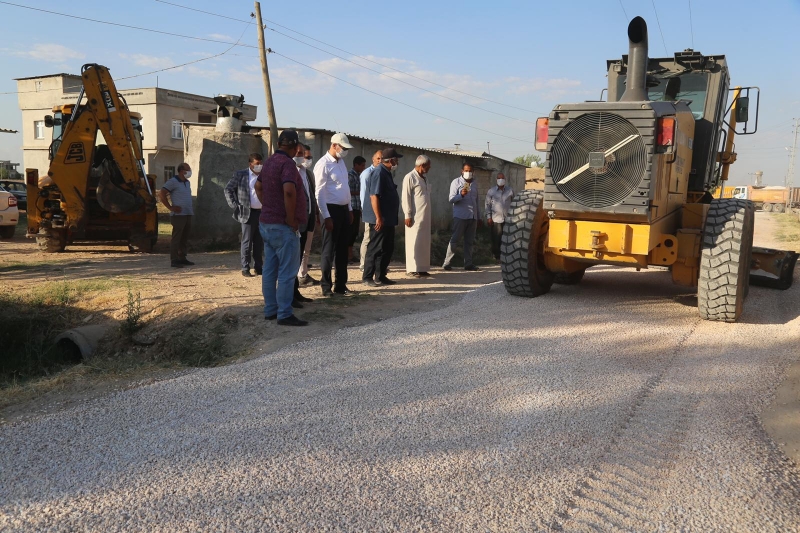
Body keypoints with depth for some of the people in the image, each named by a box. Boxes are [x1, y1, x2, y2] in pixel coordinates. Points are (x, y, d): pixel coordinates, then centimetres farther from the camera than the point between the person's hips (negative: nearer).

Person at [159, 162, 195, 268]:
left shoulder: (187, 182, 17)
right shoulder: (173, 181, -9)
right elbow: (161, 194, -15)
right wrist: (170, 207, -15)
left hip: (188, 214, 8)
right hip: (178, 215, -8)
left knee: (184, 238, 11)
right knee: (176, 238, -6)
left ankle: (182, 258, 18)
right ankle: (174, 260, -5)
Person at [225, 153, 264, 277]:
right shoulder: (240, 175, 0)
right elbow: (228, 189, 3)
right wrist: (235, 206, -4)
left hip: (262, 213, 4)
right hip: (248, 213, -3)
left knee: (259, 242, 9)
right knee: (247, 242, -1)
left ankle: (259, 268, 17)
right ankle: (245, 269, 4)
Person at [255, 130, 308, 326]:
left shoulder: (269, 162, 14)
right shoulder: (287, 163, -16)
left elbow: (258, 187, 27)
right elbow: (289, 191, -31)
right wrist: (291, 218, -21)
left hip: (267, 223, 9)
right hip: (283, 226, -9)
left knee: (270, 269, 13)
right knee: (287, 271, -5)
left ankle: (270, 310, 20)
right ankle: (284, 314, -3)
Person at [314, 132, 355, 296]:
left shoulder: (341, 162, 12)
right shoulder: (323, 164, -13)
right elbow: (319, 193, -16)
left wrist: (350, 209, 17)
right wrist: (326, 217, -19)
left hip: (344, 209, 8)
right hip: (332, 209, -8)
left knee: (342, 249, 13)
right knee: (329, 250, 0)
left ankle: (341, 285, 22)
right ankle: (326, 287, 10)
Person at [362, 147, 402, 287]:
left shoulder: (387, 173, 15)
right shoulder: (379, 173, -15)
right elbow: (374, 197, -21)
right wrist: (378, 218, -24)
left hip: (389, 219, 10)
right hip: (380, 220, -10)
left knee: (388, 248, 13)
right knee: (376, 249, -4)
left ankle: (381, 276, 20)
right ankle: (368, 278, 4)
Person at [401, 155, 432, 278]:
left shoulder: (424, 178, 18)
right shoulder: (410, 177, -8)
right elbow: (405, 197, -12)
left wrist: (427, 216, 16)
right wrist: (408, 215, -16)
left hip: (425, 217, 8)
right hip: (415, 217, -8)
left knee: (424, 243, 9)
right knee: (414, 242, -5)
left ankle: (422, 268, 14)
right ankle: (413, 269, -1)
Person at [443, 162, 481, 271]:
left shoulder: (474, 185, 17)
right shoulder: (456, 182, 0)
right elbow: (451, 199, -8)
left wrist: (478, 217, 19)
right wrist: (461, 195, -26)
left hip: (472, 217, 6)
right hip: (460, 216, -6)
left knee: (469, 241, 6)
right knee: (454, 240, -6)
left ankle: (468, 264, 10)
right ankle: (447, 263, -4)